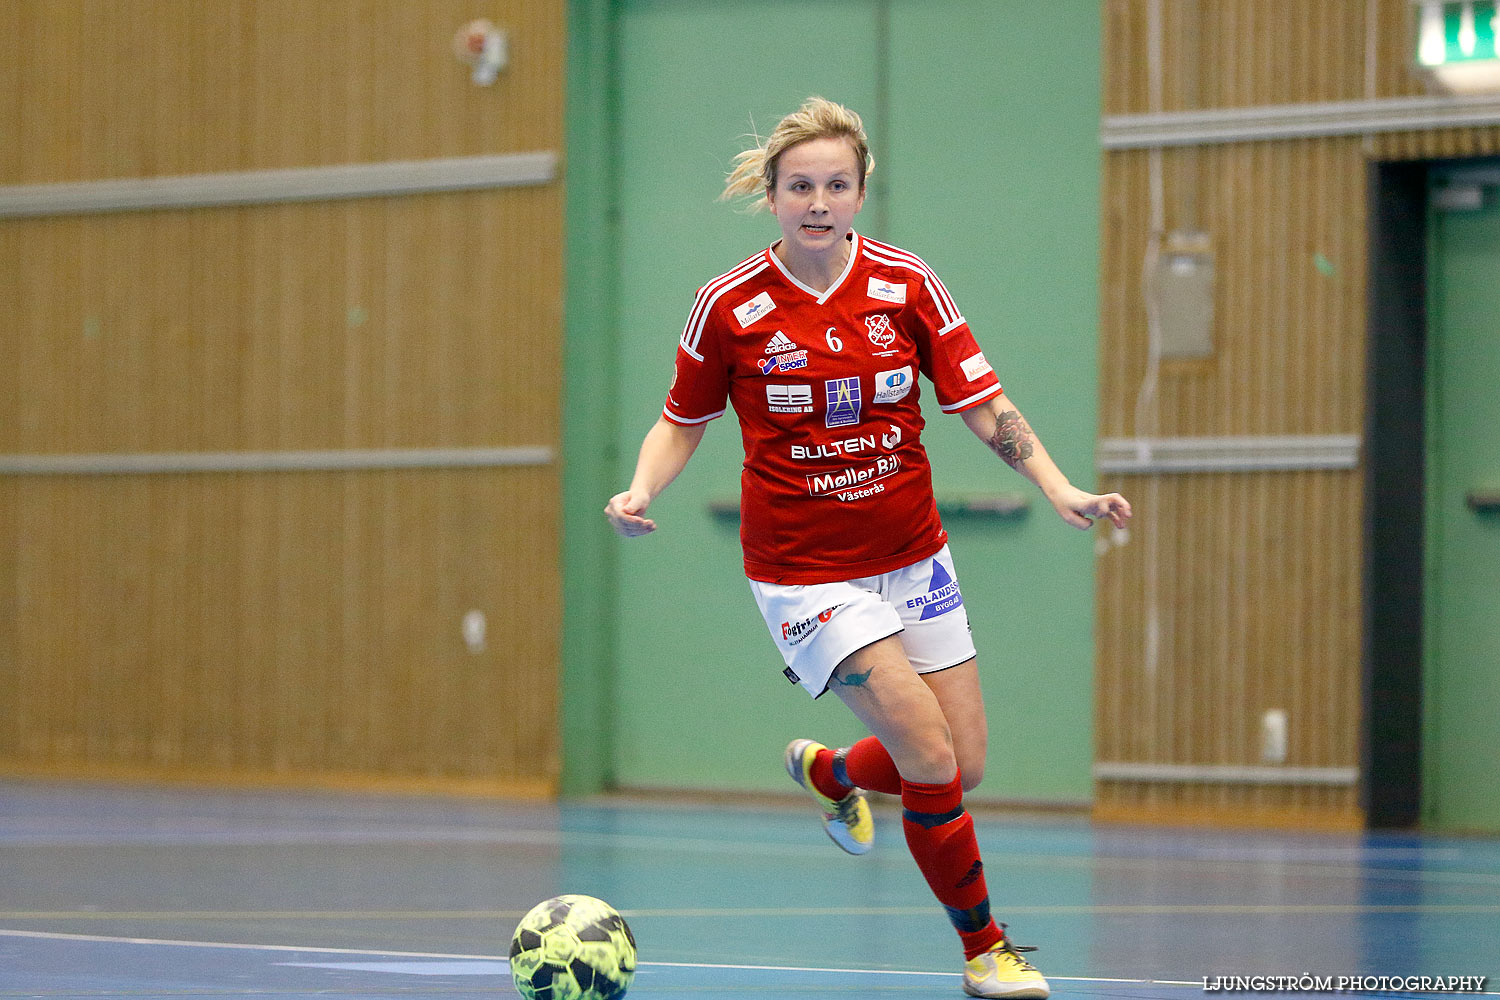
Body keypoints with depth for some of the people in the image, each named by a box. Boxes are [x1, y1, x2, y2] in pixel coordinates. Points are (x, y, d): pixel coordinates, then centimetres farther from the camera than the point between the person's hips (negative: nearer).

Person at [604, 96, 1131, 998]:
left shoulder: (907, 285, -5)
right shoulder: (729, 307, -10)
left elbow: (985, 406, -3)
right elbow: (684, 421, 4)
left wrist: (1062, 490, -15)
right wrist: (643, 490, -15)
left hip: (913, 558, 4)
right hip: (806, 573, -4)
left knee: (966, 767, 7)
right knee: (932, 764, -16)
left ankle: (831, 772, 38)